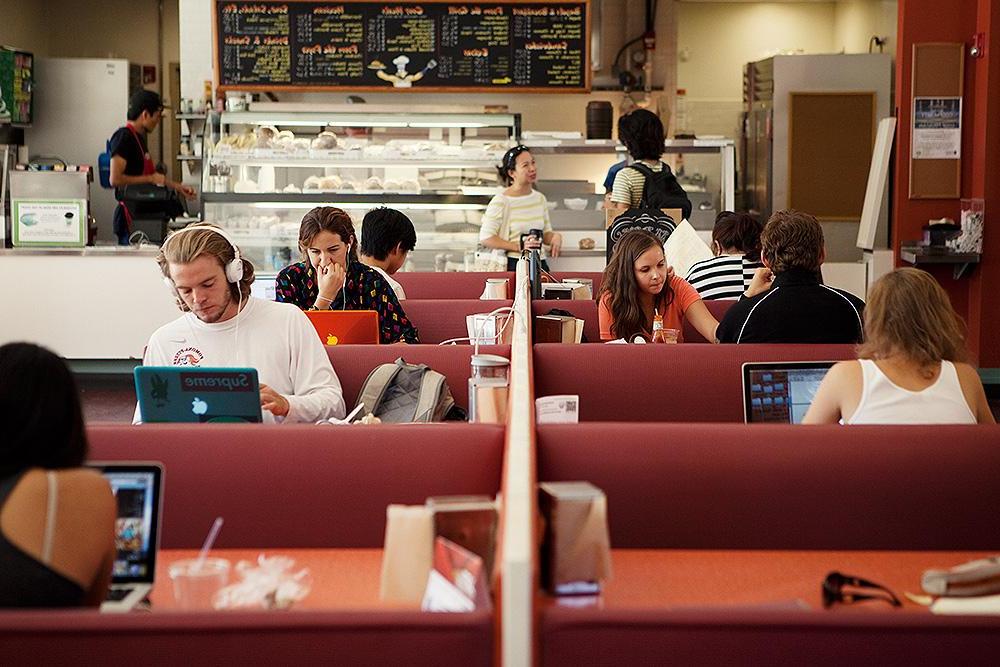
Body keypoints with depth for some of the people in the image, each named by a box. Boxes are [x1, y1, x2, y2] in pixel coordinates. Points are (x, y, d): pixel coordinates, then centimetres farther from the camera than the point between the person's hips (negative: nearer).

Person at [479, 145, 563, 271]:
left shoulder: (540, 198, 13)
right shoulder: (501, 201, -7)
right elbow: (485, 238, -10)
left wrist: (555, 236, -1)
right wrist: (518, 246, -17)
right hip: (513, 265, -5)